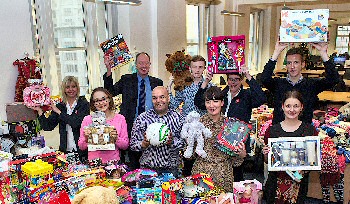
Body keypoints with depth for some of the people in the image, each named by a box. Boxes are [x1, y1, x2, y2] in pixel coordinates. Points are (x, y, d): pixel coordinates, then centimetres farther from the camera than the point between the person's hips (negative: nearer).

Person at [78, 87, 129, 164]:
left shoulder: (120, 118, 4)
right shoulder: (87, 119, 4)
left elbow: (125, 146, 7)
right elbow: (81, 147, 9)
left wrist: (116, 139, -10)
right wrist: (86, 139, -10)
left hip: (114, 161, 0)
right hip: (93, 162, 0)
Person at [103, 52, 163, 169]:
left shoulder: (157, 82, 10)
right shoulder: (126, 80, 8)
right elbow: (110, 92, -2)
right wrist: (109, 70, -9)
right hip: (132, 126, -1)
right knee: (133, 163, 7)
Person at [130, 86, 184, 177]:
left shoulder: (178, 118, 1)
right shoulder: (142, 118, -1)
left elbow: (185, 142, -2)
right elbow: (133, 144, 1)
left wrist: (172, 142, -20)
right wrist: (144, 144, -18)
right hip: (147, 169, 0)